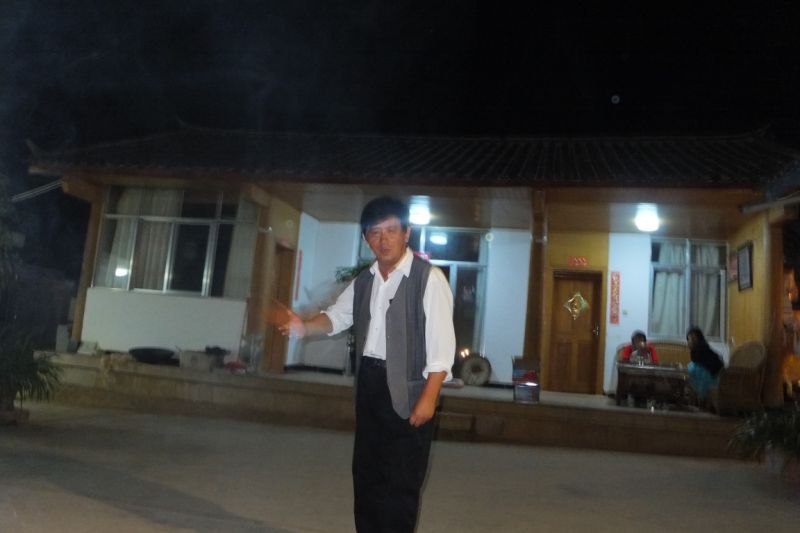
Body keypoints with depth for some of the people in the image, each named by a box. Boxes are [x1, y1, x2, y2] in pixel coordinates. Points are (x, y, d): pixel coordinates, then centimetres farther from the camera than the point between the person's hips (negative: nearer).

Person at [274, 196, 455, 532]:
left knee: (400, 482, 1)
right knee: (366, 473, 17)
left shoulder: (429, 278, -12)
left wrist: (428, 397, -20)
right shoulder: (364, 280, 10)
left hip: (407, 389, -7)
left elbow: (441, 343, -15)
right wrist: (304, 327, -4)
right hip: (369, 383, 7)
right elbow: (337, 316, 17)